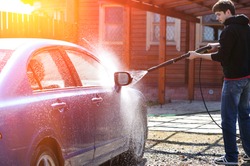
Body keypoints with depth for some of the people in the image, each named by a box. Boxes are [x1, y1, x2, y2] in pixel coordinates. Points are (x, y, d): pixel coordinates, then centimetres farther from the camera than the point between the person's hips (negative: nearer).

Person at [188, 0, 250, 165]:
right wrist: (219, 45, 13)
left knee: (228, 118, -3)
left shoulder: (229, 30, -14)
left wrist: (198, 55, -9)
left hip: (234, 78, -9)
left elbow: (222, 57, -15)